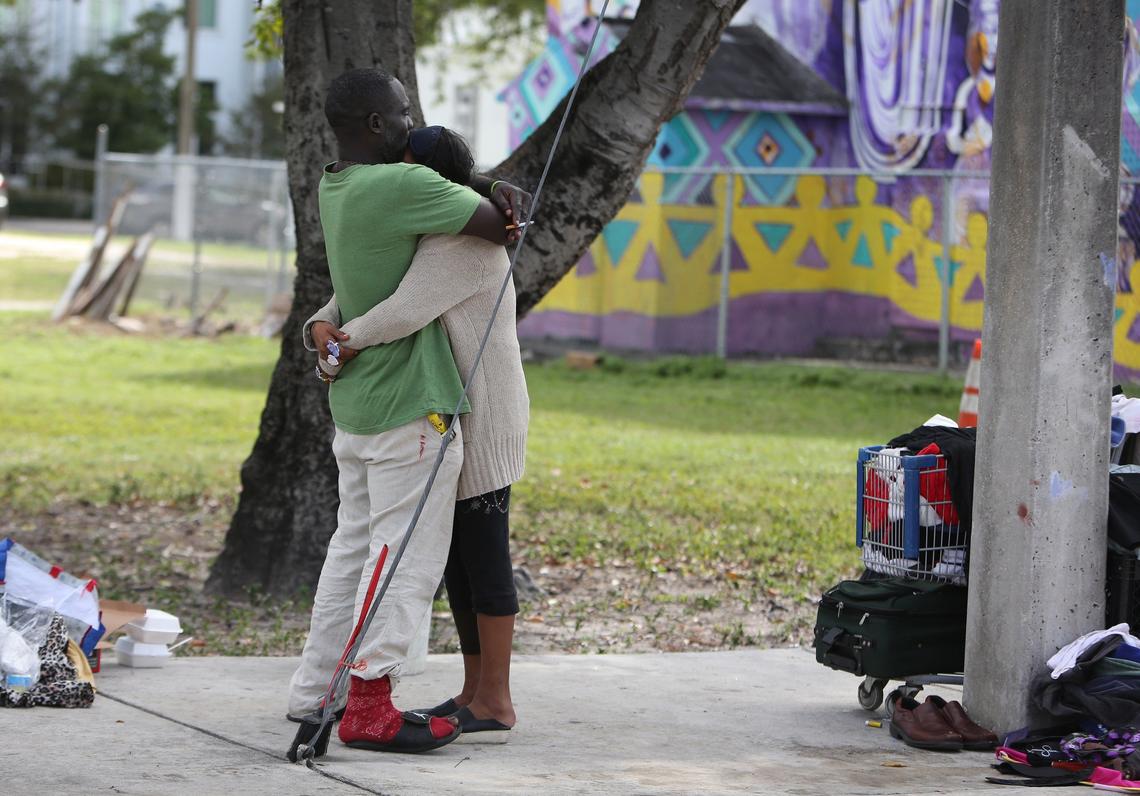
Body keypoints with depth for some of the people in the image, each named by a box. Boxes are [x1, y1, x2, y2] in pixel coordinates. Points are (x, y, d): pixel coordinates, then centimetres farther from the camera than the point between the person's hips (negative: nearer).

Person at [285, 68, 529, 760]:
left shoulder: (333, 186, 10)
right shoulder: (401, 186, -19)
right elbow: (502, 228, -14)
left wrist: (491, 191, 6)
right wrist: (507, 211, 7)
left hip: (354, 405, 9)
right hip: (410, 405, -9)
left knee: (354, 546, 15)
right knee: (407, 555, -5)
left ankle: (315, 692, 18)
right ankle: (368, 707, -7)